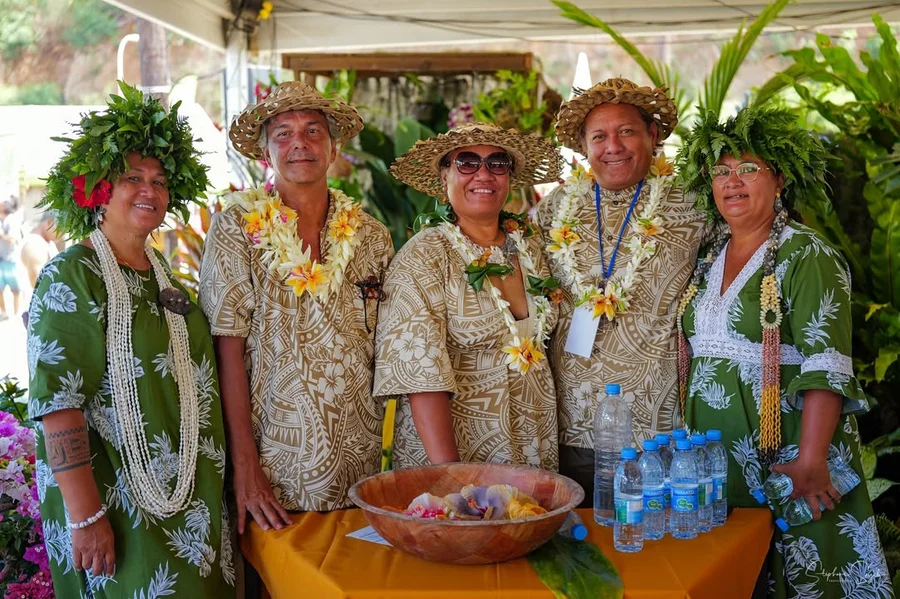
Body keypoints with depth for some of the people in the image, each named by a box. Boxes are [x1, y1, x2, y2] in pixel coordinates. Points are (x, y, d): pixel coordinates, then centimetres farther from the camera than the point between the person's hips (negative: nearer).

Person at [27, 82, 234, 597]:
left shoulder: (162, 274, 10)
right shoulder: (70, 277, -12)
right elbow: (57, 405, -19)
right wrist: (85, 516, -23)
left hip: (190, 497, 7)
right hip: (118, 505, -7)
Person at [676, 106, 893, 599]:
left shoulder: (807, 256, -9)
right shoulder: (709, 261, 11)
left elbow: (825, 368, -17)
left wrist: (810, 461, -26)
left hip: (782, 461, -6)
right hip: (714, 461, 6)